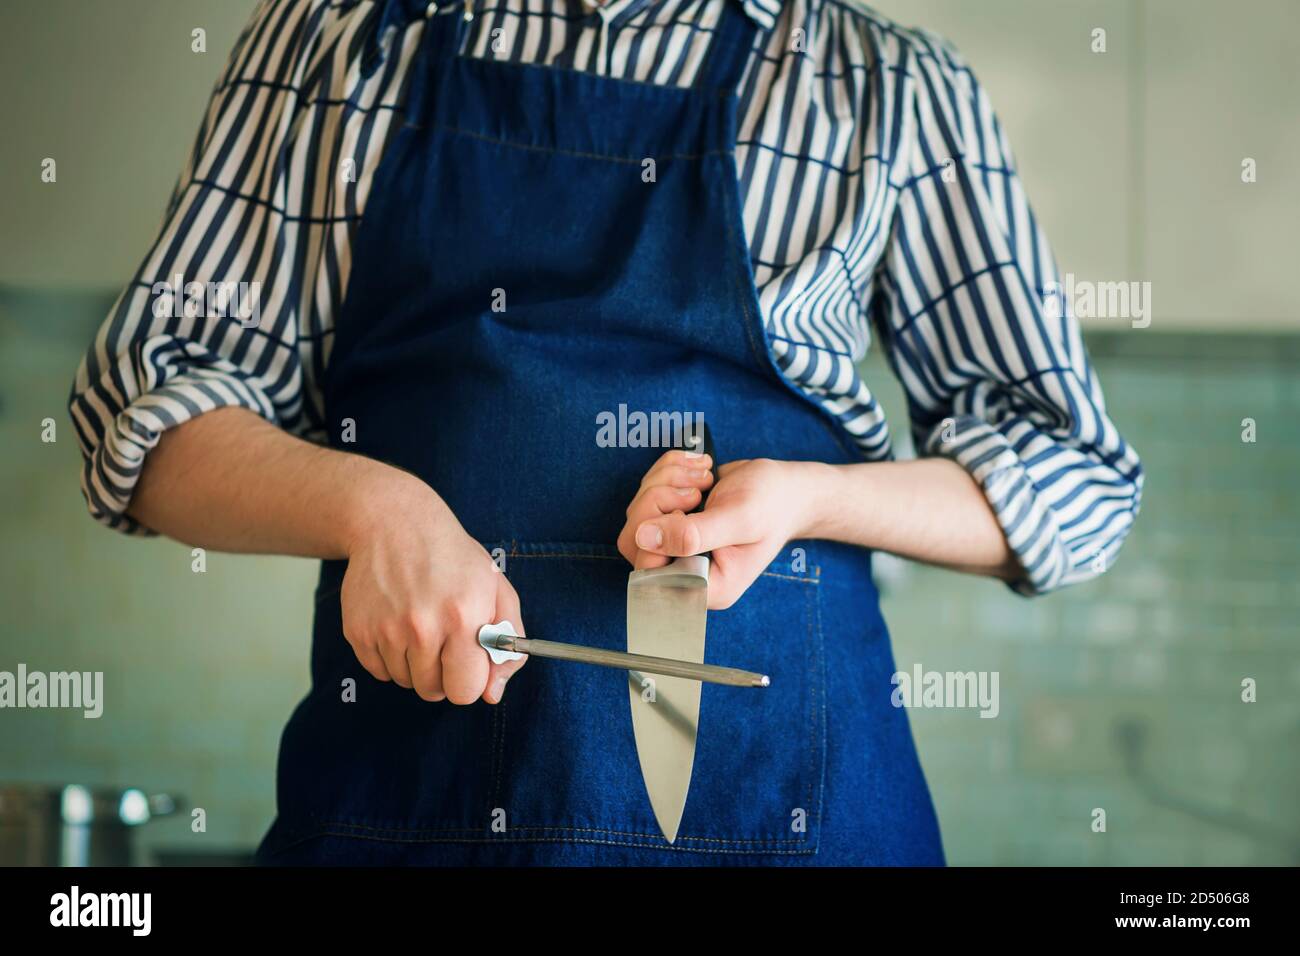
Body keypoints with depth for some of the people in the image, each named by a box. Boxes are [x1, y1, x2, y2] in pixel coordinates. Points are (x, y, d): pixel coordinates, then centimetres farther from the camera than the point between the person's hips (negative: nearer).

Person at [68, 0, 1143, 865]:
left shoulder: (896, 86, 3)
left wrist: (806, 496, -13)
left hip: (768, 778, -1)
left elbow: (1078, 479, 6)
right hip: (399, 779, 1)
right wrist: (370, 505, -17)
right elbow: (142, 395, 3)